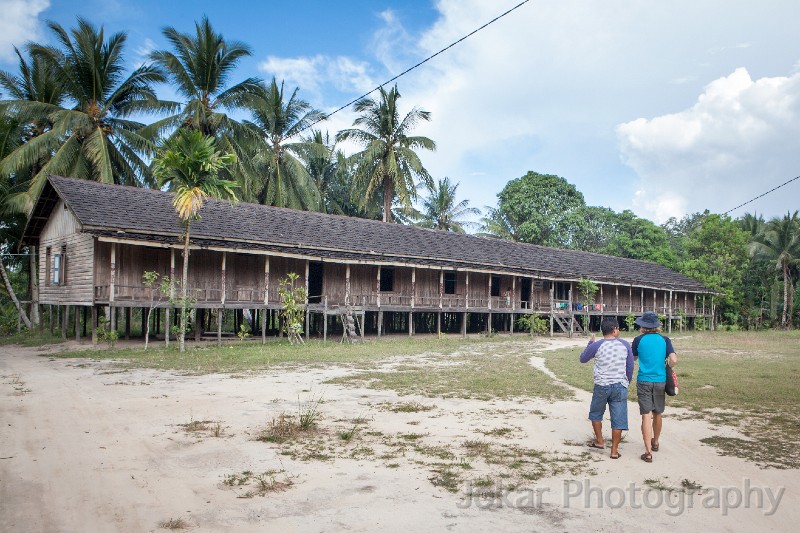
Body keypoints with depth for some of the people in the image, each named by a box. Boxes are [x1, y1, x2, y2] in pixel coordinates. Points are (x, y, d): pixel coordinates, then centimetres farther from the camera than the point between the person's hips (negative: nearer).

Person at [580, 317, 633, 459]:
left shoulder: (596, 346, -6)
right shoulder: (625, 345, -1)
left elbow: (583, 359, 11)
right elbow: (630, 367, 7)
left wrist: (590, 343, 22)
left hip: (601, 386, -1)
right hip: (620, 386, 1)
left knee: (596, 413, 21)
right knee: (618, 418, 6)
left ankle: (599, 441, 29)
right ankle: (614, 450, 9)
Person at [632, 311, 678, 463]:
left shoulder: (639, 340, -5)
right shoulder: (664, 340, -2)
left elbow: (633, 359, 11)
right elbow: (674, 360, -11)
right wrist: (667, 367, 10)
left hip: (644, 381, -2)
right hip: (660, 381, 3)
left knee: (646, 415, -3)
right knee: (657, 414, 20)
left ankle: (648, 452, -9)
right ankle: (655, 442, 40)